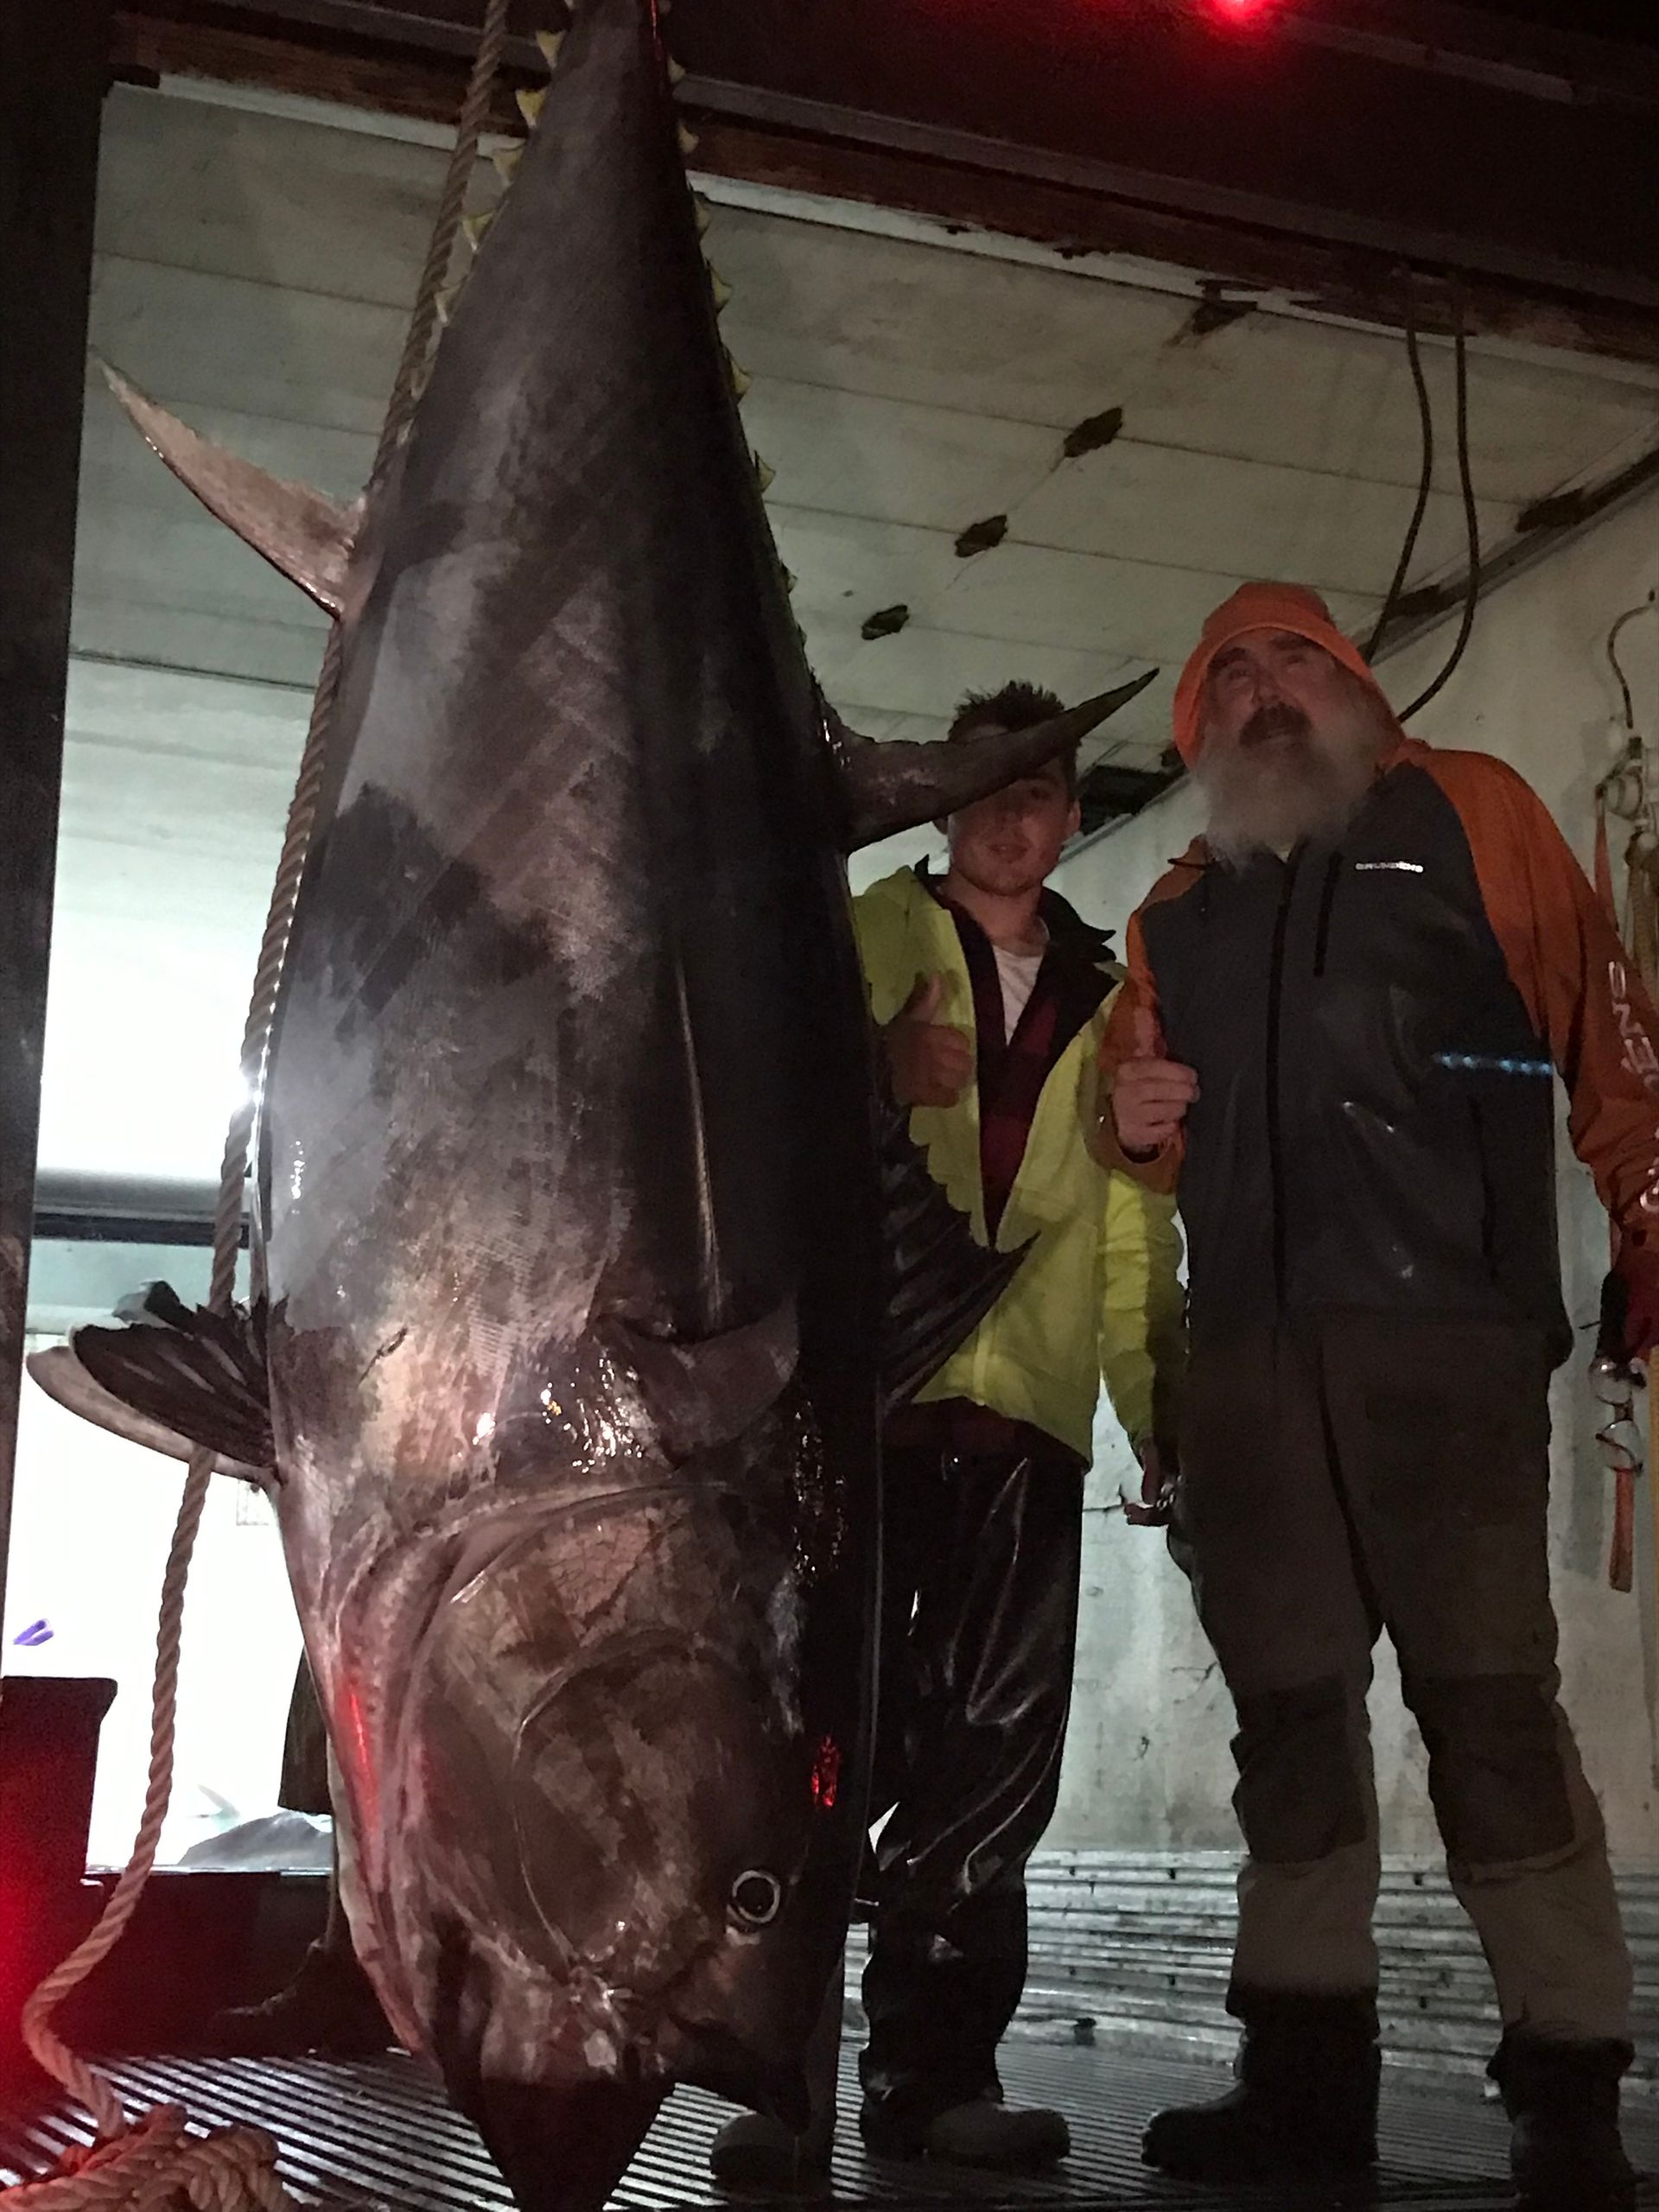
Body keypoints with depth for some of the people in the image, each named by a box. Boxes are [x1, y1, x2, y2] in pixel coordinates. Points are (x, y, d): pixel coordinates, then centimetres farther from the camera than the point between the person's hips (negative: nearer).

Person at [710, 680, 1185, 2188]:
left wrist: (1169, 1415, 9)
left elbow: (1137, 1225, 19)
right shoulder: (877, 934, 12)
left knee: (991, 1755, 3)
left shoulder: (1103, 1000, 22)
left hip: (1028, 1409, 4)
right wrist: (877, 1077, -24)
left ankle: (936, 2067, 12)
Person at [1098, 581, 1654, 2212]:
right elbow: (1151, 1147, 29)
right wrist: (1134, 1123, 5)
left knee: (1490, 1704, -10)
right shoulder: (1178, 910, 22)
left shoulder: (1467, 814, 9)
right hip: (1247, 1355, 5)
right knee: (1288, 1712, 8)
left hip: (1442, 1336, -5)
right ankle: (1306, 2072, 17)